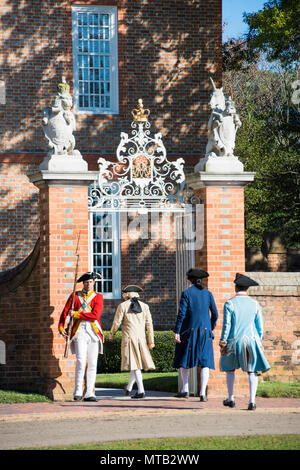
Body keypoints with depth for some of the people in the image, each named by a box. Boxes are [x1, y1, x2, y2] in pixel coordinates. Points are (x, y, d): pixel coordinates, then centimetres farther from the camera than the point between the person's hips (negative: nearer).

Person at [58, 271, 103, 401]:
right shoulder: (75, 296, 10)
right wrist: (61, 328, -7)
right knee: (81, 361, -14)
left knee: (92, 364, 1)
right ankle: (78, 392, -6)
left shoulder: (98, 297, 7)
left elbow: (95, 315, -7)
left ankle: (89, 393, 5)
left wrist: (76, 314, -9)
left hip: (94, 332, 1)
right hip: (80, 331, -1)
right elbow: (65, 312, 7)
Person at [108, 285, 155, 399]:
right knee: (136, 364, 15)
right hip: (141, 338, 4)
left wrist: (111, 335, 14)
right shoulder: (144, 306, 9)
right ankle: (129, 388, 30)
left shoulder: (123, 306, -1)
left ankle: (141, 390, -16)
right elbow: (149, 324, 7)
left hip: (128, 337, -4)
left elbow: (116, 322, -2)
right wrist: (151, 341, 10)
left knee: (135, 365, -6)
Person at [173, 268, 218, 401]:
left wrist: (177, 332, -9)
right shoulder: (208, 294, 4)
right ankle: (203, 393, -7)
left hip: (189, 331, -2)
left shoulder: (186, 293, -6)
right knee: (205, 362, 2)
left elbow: (181, 313, -12)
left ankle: (185, 389, 6)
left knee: (183, 360, 13)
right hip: (205, 331, 2)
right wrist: (211, 328, 20)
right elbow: (214, 314, 5)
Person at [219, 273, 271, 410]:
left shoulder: (229, 304, -7)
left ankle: (231, 399, 22)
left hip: (234, 341, -1)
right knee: (252, 371, 3)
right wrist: (258, 342, 16)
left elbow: (226, 325, -9)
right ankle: (252, 401, -8)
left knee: (230, 368, 19)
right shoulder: (255, 304, 2)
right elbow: (260, 327, 5)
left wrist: (223, 343, -3)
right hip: (252, 339, 1)